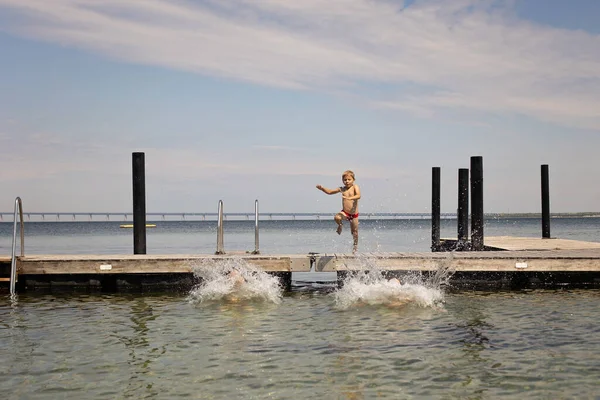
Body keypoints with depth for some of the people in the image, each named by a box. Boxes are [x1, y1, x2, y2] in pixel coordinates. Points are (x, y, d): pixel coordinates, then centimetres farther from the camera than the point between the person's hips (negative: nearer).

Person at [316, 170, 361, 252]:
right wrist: (322, 188, -5)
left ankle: (355, 244, 35)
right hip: (345, 212, 2)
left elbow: (358, 196, -27)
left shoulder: (355, 187, -9)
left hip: (354, 214, -2)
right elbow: (330, 192, 11)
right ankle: (340, 225, 5)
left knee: (354, 231, 8)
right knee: (337, 218, -30)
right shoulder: (342, 189, 3)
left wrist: (350, 198, -44)